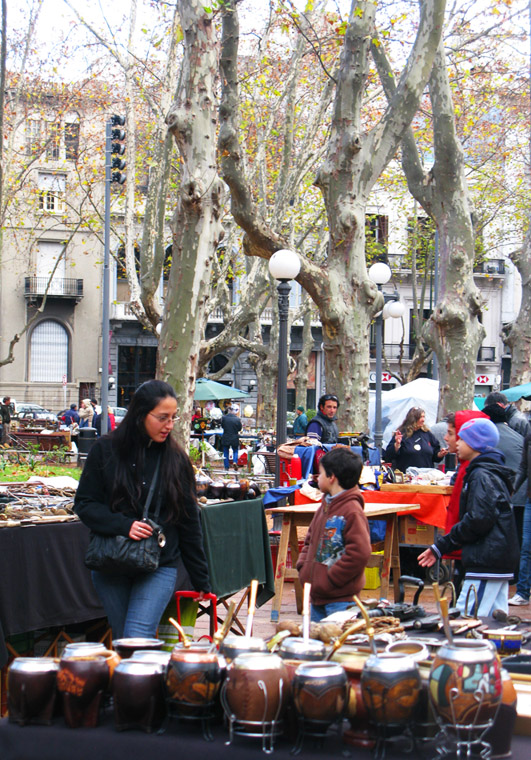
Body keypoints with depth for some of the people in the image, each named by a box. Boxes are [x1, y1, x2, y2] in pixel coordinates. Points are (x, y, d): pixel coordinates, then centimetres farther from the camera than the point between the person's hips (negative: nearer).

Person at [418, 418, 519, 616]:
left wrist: (443, 544, -7)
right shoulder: (488, 473, 20)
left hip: (486, 565, -10)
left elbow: (479, 520, -23)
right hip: (500, 563, 11)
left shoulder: (482, 475, -13)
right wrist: (440, 547, 18)